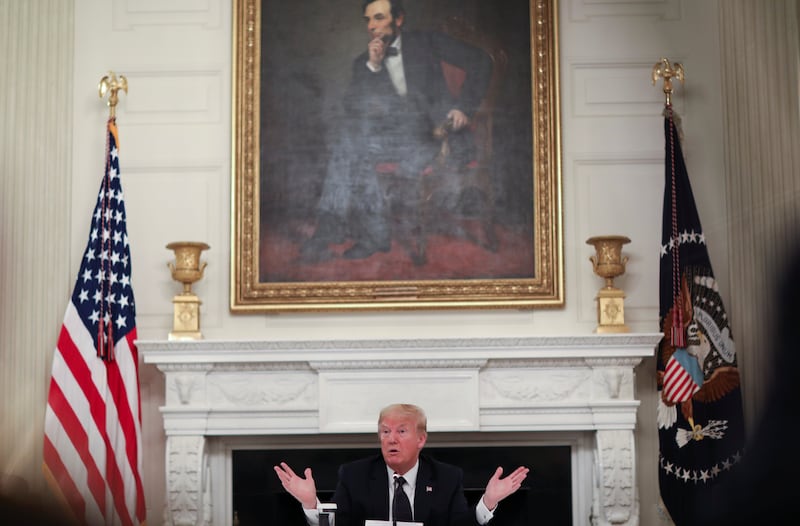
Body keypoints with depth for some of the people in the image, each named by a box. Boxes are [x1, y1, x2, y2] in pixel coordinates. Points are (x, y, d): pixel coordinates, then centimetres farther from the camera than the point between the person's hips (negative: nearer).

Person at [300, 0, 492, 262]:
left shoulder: (424, 43, 10)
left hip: (431, 133, -4)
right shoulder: (363, 62, 18)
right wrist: (372, 66, -7)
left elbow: (479, 61, 5)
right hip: (392, 137, 4)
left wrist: (464, 107, -5)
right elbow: (350, 106, 2)